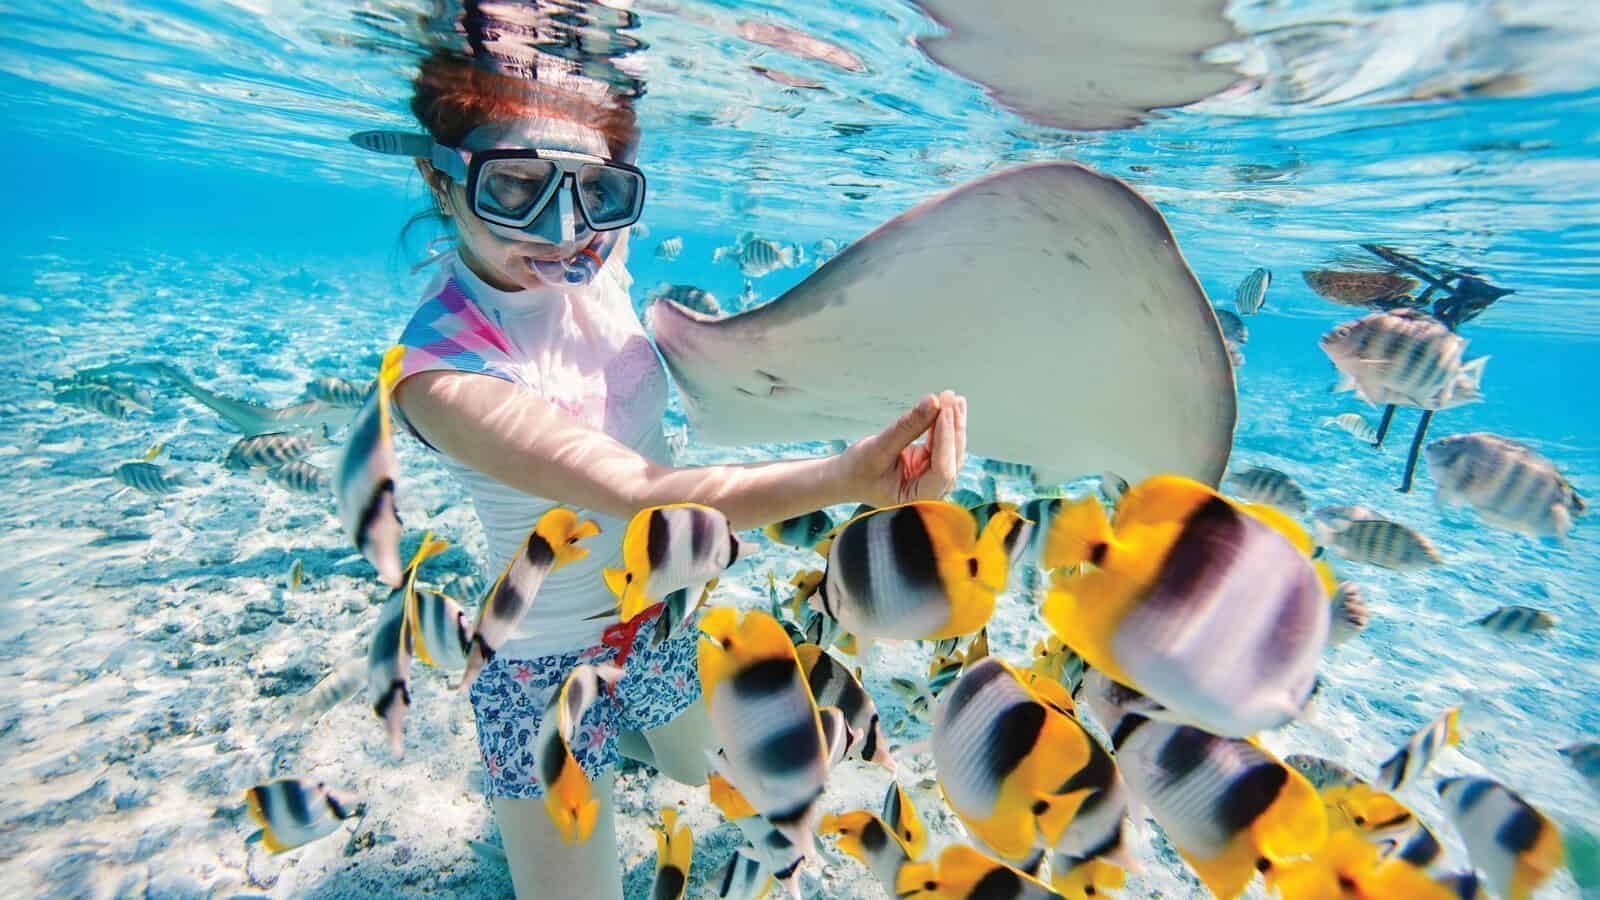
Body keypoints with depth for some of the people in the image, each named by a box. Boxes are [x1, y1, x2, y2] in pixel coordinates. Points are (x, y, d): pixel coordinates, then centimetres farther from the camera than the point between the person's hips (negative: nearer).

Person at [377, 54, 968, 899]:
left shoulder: (594, 256, -15)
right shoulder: (441, 368, -31)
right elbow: (637, 493, -41)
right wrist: (844, 477, -53)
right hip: (548, 664, -5)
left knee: (697, 767, 32)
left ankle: (612, 730, 61)